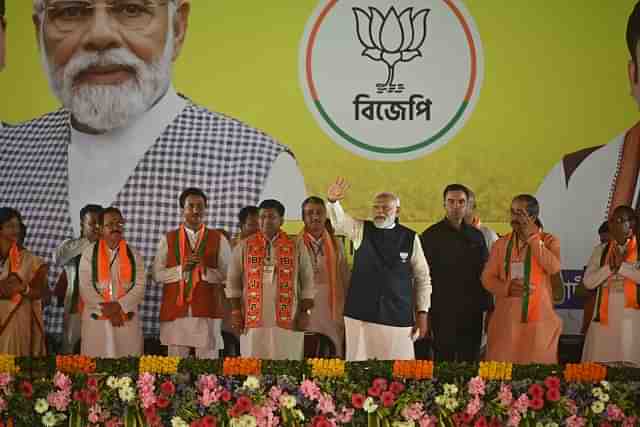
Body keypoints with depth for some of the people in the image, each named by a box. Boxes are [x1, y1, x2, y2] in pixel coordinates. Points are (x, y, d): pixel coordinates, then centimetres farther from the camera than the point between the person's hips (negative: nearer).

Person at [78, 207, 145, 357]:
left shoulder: (133, 255, 9)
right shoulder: (89, 253, 4)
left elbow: (140, 287, 1)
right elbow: (85, 288, -3)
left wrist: (119, 306, -13)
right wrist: (107, 310, -11)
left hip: (127, 320, 1)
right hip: (96, 320, -1)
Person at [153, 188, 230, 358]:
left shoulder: (218, 239, 8)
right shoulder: (168, 239, 10)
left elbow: (228, 275, 3)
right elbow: (157, 274, 4)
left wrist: (205, 270, -13)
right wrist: (182, 268, -10)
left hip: (208, 312, -1)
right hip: (175, 311, 1)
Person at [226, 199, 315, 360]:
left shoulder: (296, 247, 7)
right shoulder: (244, 247, 9)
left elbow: (307, 283, 6)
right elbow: (233, 283, 8)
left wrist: (305, 312, -1)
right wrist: (236, 311, 1)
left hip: (287, 322, -1)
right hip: (253, 321, 1)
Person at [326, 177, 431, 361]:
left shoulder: (410, 238, 2)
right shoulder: (361, 230, 6)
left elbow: (423, 277, 6)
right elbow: (338, 220, -9)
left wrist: (422, 312, 3)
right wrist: (332, 201, -30)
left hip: (399, 318, -1)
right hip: (360, 315, 1)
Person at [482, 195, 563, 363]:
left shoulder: (549, 240, 3)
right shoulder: (501, 243, 10)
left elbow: (554, 267, -15)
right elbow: (487, 277, 7)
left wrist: (532, 239, -10)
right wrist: (506, 288, -13)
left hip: (539, 319, -2)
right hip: (507, 320, 2)